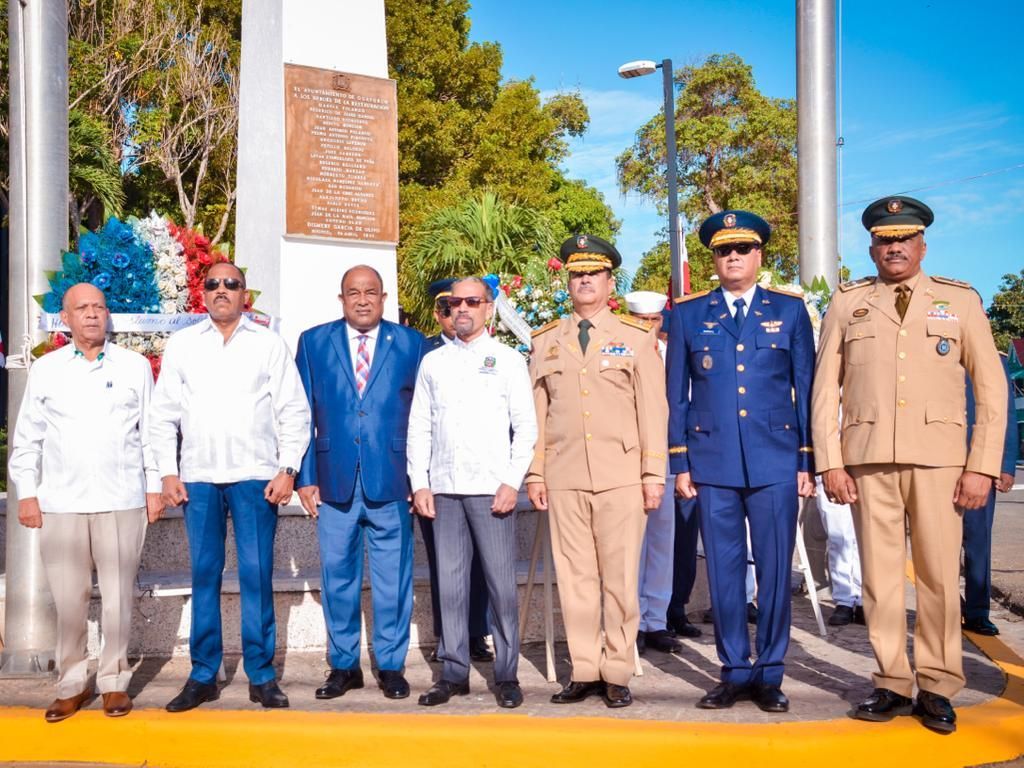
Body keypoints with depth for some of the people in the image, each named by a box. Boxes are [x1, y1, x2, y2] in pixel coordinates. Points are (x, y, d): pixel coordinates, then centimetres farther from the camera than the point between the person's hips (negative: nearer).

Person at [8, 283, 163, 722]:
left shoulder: (135, 366, 5)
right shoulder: (45, 370, 7)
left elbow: (151, 431, 6)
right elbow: (27, 438, 9)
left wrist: (154, 486, 3)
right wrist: (26, 494, 4)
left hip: (122, 501, -1)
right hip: (60, 503, 1)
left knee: (118, 596, 4)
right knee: (68, 598, 5)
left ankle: (114, 682, 17)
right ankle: (71, 685, 19)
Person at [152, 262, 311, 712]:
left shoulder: (270, 344, 5)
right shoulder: (181, 345, 10)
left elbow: (294, 412, 2)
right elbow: (164, 415, 10)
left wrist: (287, 469, -6)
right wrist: (168, 473, 2)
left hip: (255, 477, -2)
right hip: (198, 478, 2)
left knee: (257, 577, 1)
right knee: (204, 576, 7)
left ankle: (262, 676, 11)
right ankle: (203, 676, 17)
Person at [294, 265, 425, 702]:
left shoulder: (410, 344, 6)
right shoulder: (313, 342, 8)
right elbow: (303, 415, 6)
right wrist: (305, 477, 0)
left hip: (390, 480, -1)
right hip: (334, 480, 1)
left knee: (393, 578, 5)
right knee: (337, 576, 8)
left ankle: (391, 666, 19)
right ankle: (343, 665, 23)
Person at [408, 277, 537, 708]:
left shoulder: (508, 360, 5)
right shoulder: (433, 363, 13)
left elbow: (526, 427, 1)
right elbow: (418, 427, 12)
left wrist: (512, 482, -7)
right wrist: (420, 484, 3)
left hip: (492, 490, -2)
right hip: (443, 490, 3)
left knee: (501, 582, 0)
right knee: (450, 582, 5)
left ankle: (507, 675, 10)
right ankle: (453, 673, 15)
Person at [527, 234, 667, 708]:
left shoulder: (637, 337, 6)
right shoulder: (545, 342, 13)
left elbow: (653, 411, 3)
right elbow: (537, 411, 11)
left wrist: (654, 475, -3)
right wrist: (534, 472, 6)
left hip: (621, 476, -2)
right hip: (564, 478, 2)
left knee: (621, 578, 1)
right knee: (574, 576, 5)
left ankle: (617, 674, 12)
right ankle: (584, 672, 15)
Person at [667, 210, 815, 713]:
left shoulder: (790, 310, 8)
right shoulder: (688, 314, 8)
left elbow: (806, 388, 7)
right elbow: (677, 394, 8)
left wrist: (808, 461, 2)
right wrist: (680, 463, 3)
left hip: (776, 461, 0)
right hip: (712, 461, 1)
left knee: (775, 569, 4)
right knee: (723, 571, 6)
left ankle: (770, 675, 17)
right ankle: (735, 672, 18)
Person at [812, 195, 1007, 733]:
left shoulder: (961, 300, 9)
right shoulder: (847, 303, 10)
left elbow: (991, 388, 5)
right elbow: (825, 387, 6)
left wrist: (982, 466, -3)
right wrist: (830, 462, -2)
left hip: (938, 458, 0)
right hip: (868, 458, 1)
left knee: (940, 574, 3)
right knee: (880, 574, 4)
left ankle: (937, 688, 16)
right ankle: (892, 683, 16)